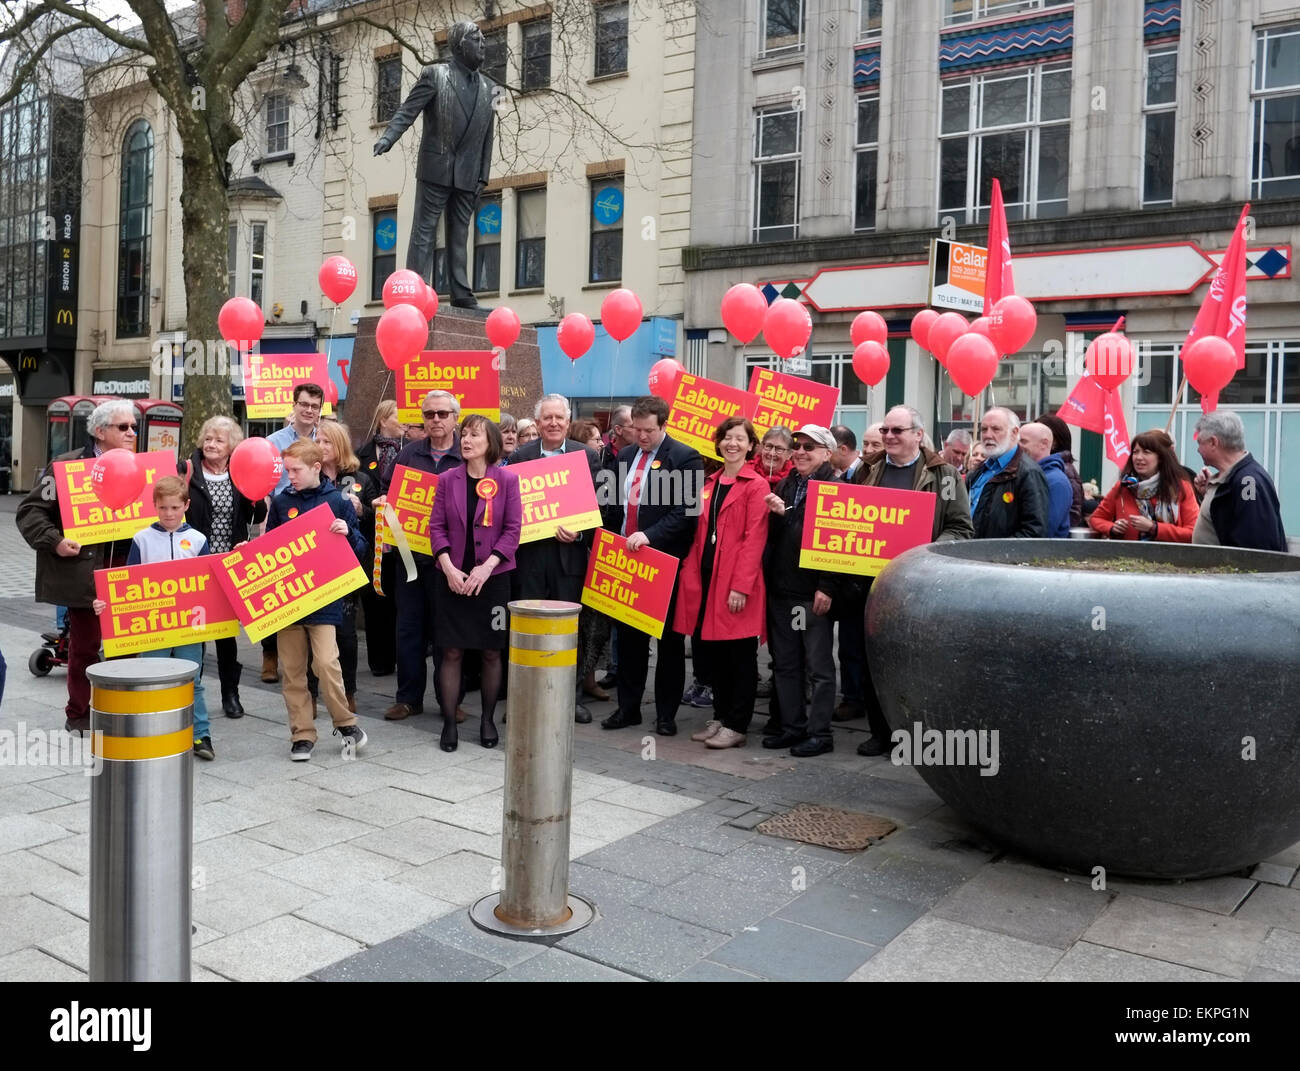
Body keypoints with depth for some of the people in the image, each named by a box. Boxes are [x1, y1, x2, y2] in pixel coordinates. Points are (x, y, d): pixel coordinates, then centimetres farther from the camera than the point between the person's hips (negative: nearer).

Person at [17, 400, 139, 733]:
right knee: (84, 644, 7)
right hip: (85, 570, -3)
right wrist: (54, 541, -16)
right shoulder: (68, 466, -3)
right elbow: (30, 510, -3)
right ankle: (79, 714, 21)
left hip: (127, 568, 4)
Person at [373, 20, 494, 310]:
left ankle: (461, 294, 8)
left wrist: (483, 176, 7)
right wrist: (387, 137, -24)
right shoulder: (435, 75, 1)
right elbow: (407, 111, -8)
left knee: (459, 236, 6)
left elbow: (487, 137, 13)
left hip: (467, 175, 4)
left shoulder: (486, 87, 14)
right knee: (424, 232, -4)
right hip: (436, 169, -4)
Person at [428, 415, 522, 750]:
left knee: (491, 652, 6)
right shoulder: (448, 479, 4)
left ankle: (488, 720, 20)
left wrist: (487, 567, -14)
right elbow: (436, 527, 3)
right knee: (451, 651, 2)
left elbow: (513, 529, -5)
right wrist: (449, 567, -10)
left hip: (493, 577, -1)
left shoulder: (507, 479, -2)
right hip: (452, 577, 1)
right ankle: (449, 723, 10)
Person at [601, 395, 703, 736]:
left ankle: (666, 713, 15)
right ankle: (628, 707, 22)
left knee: (669, 640, 5)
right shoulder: (625, 455, 13)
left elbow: (686, 510, -17)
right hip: (625, 558, 6)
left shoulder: (685, 458, -8)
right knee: (628, 636, 11)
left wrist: (649, 535, -23)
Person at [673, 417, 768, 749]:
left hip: (736, 584, -6)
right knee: (713, 651, 12)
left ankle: (737, 725, 8)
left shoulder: (756, 485, -6)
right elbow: (700, 533, 15)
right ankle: (720, 716, 24)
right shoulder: (710, 483, 15)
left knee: (739, 653, 1)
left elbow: (754, 539, -12)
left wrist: (741, 585, -17)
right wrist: (691, 573, 6)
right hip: (706, 578, 7)